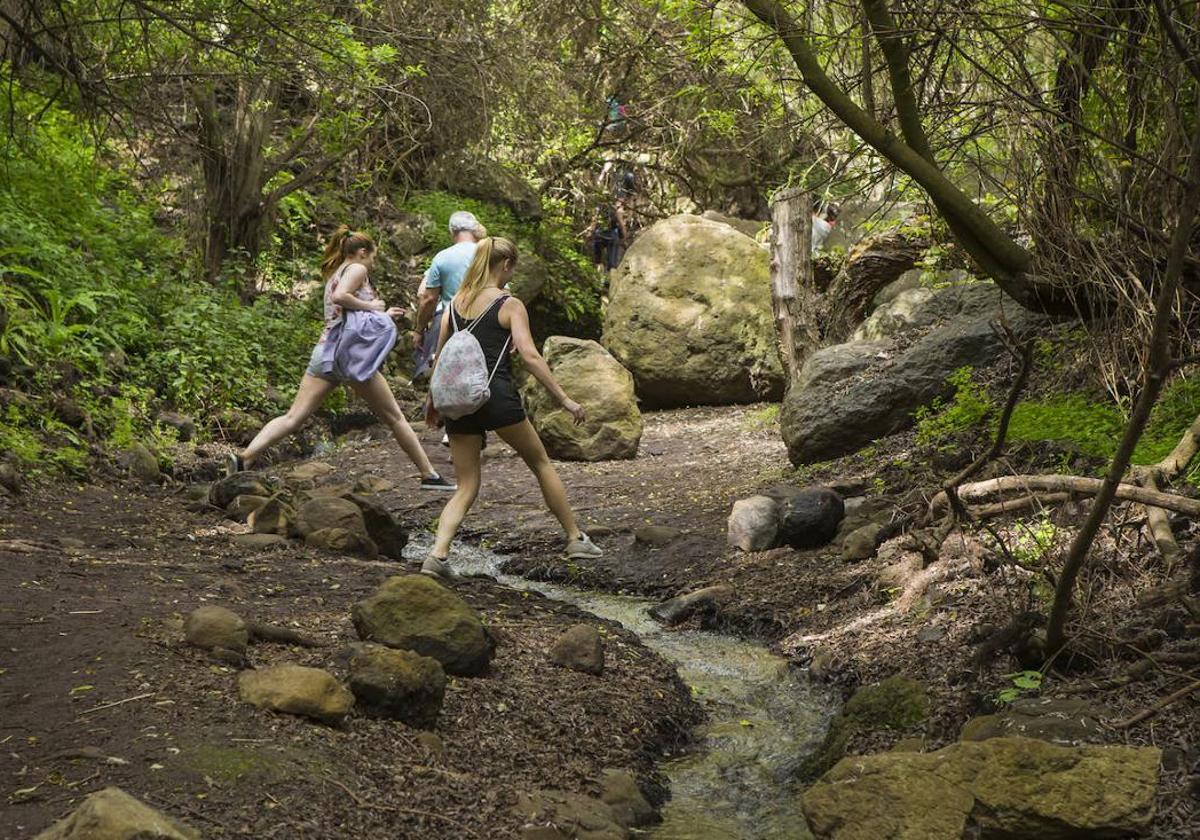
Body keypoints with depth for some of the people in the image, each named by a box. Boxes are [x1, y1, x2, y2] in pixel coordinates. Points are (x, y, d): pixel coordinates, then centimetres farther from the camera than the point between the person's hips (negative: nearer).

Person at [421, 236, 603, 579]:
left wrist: (433, 400, 27)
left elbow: (440, 355, 15)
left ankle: (437, 555, -12)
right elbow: (529, 355, -13)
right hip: (497, 396, -4)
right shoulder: (510, 305, -3)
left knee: (466, 488, 9)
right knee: (541, 463, 17)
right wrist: (564, 399, -12)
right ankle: (576, 539, 23)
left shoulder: (455, 303, 12)